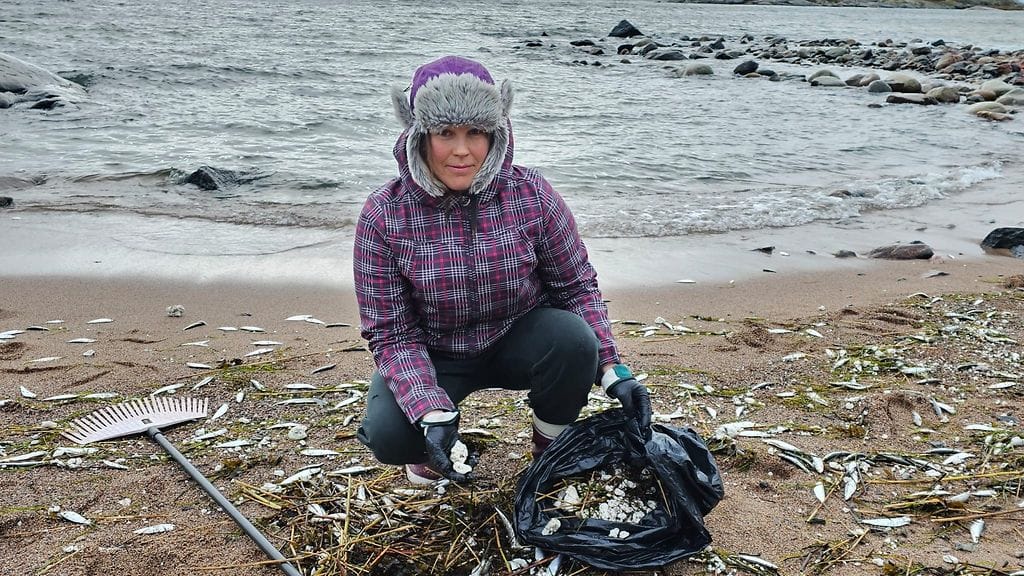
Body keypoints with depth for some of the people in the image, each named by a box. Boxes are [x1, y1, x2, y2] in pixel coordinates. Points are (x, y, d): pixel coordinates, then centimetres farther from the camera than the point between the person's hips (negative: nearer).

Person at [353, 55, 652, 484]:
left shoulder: (532, 195, -17)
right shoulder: (383, 216, -19)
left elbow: (577, 287, -7)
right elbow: (392, 333, -18)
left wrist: (613, 370, -21)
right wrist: (431, 413, -32)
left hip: (519, 341, 1)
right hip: (434, 355, -1)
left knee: (572, 338, -31)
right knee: (388, 436, -28)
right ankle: (443, 436, 11)